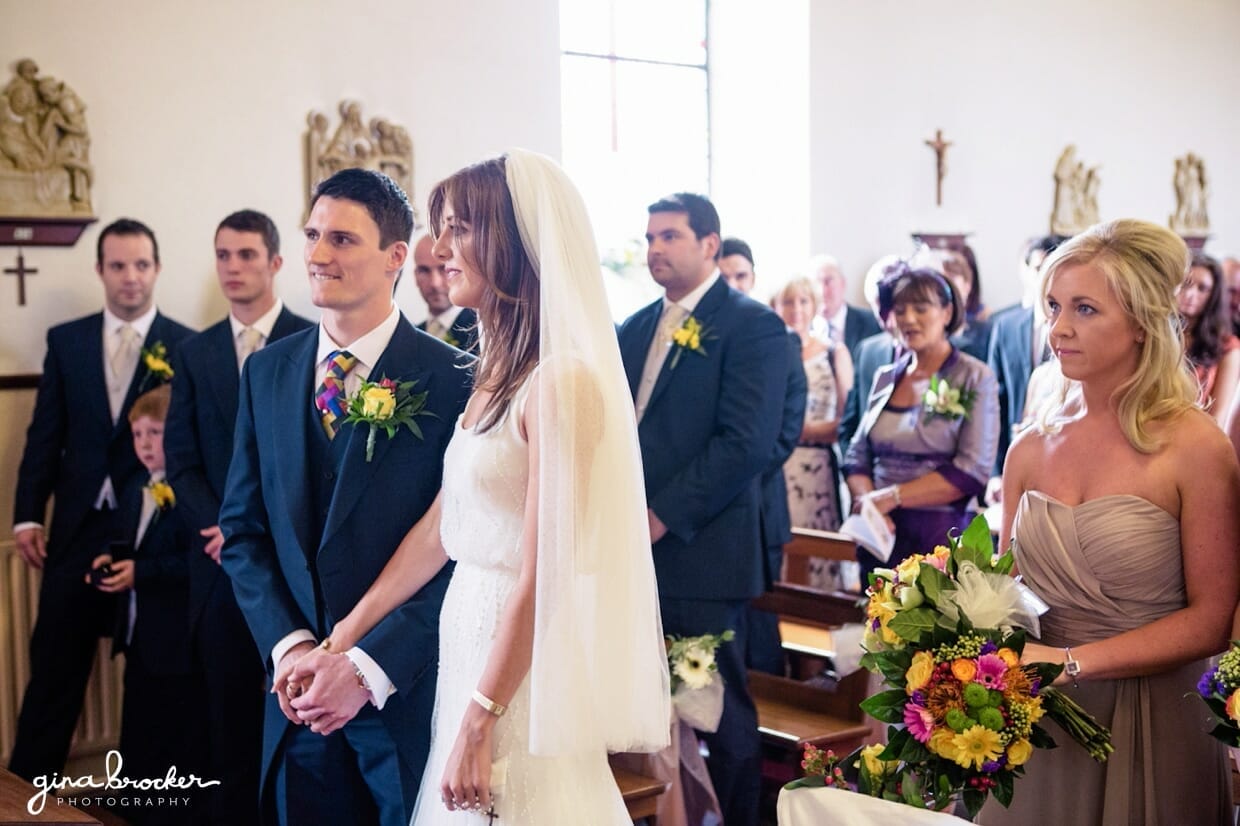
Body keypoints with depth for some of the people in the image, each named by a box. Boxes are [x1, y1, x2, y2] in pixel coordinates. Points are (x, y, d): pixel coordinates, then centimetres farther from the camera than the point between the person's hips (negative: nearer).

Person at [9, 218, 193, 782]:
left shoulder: (187, 346, -2)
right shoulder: (66, 340, 7)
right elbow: (45, 434, 6)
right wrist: (27, 515, 0)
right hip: (78, 526, 2)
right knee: (54, 667, 6)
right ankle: (25, 787, 17)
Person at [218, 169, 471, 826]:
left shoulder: (451, 378, -11)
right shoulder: (266, 371, 5)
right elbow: (242, 530, 7)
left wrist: (368, 667, -18)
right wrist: (287, 645, -7)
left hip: (410, 693, -4)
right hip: (300, 698, 4)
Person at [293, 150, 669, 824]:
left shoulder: (561, 381, -19)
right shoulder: (496, 374, 9)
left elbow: (540, 579, -20)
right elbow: (438, 528, 10)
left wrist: (479, 723, -18)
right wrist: (340, 641, 10)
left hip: (521, 674, -8)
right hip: (469, 641, 8)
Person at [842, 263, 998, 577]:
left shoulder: (975, 379, -4)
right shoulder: (885, 378, 11)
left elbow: (972, 472, -12)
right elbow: (857, 457, 10)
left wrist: (892, 497, -15)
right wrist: (868, 502, -11)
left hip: (940, 534, -4)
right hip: (880, 535, 4)